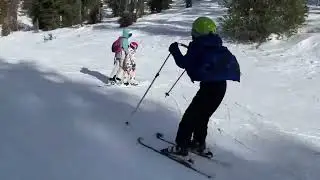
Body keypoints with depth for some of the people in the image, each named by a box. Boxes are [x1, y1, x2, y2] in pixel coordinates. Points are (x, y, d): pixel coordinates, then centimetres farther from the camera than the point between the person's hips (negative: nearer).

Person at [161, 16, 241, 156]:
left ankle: (181, 146, 0)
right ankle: (199, 144, 30)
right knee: (203, 115, 21)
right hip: (221, 86, 8)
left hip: (209, 86, -8)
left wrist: (175, 50, 8)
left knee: (191, 115, -1)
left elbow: (184, 63, -6)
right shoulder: (217, 45, 14)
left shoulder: (199, 45, -7)